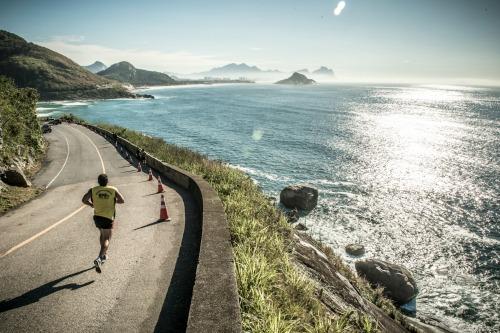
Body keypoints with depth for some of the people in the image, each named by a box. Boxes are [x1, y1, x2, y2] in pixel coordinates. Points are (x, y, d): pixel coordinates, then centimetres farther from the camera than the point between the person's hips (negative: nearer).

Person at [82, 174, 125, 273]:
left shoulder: (93, 190, -1)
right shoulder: (113, 190, -5)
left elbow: (84, 200, -6)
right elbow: (122, 200, -4)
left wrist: (91, 204, 12)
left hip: (97, 217, 3)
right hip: (108, 218, -3)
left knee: (102, 234, 26)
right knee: (106, 239, 1)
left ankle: (103, 255, 36)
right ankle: (99, 259, -19)